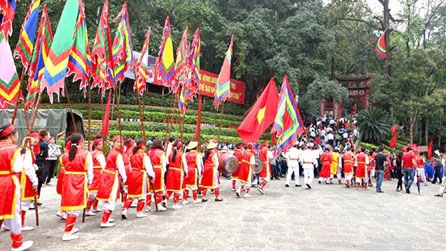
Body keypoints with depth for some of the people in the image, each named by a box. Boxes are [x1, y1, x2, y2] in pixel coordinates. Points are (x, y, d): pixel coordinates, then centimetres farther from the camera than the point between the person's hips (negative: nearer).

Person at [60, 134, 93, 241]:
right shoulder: (86, 154, -8)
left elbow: (65, 168, 4)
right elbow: (89, 171, -5)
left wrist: (70, 176, 12)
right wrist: (89, 182, 7)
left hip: (67, 181, 5)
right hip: (79, 182, -5)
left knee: (70, 204, 19)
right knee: (75, 207, 0)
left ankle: (70, 228, 34)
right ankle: (67, 233, 0)